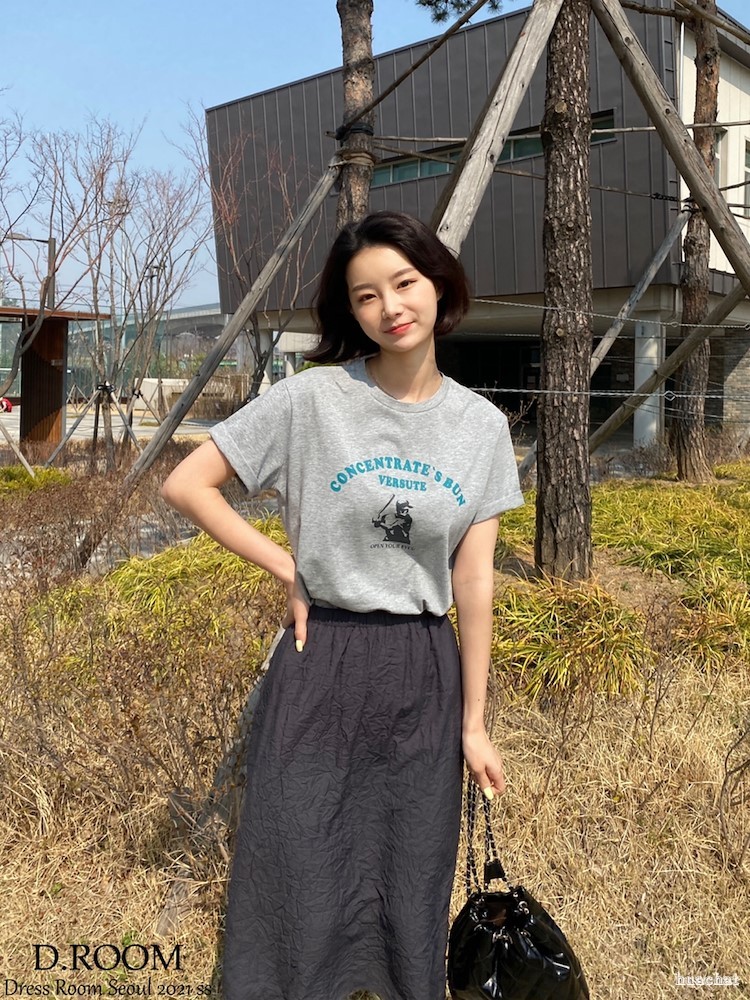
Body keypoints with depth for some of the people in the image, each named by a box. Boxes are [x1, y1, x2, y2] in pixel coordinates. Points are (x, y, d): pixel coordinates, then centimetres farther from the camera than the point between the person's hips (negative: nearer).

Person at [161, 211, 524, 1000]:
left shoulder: (481, 426, 1)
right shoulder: (312, 399, -8)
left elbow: (473, 582, 0)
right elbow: (185, 485, -6)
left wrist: (473, 723, 2)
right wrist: (288, 571, -8)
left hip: (426, 676, 3)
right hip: (321, 667, -2)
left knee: (411, 905, 15)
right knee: (300, 896, 7)